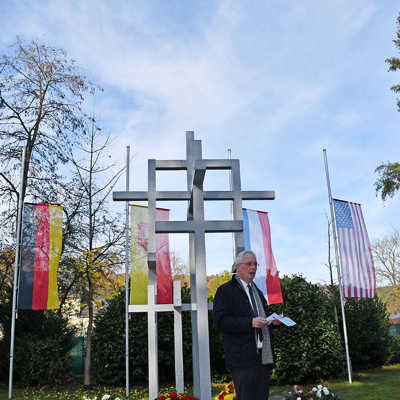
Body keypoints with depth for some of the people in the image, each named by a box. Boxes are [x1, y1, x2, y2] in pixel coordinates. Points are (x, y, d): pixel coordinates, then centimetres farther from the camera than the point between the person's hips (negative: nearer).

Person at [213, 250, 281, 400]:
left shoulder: (257, 291, 22)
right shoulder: (225, 290, -2)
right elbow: (219, 322, -13)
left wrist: (273, 320, 8)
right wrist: (250, 322, -21)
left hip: (264, 358, 7)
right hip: (243, 359, -7)